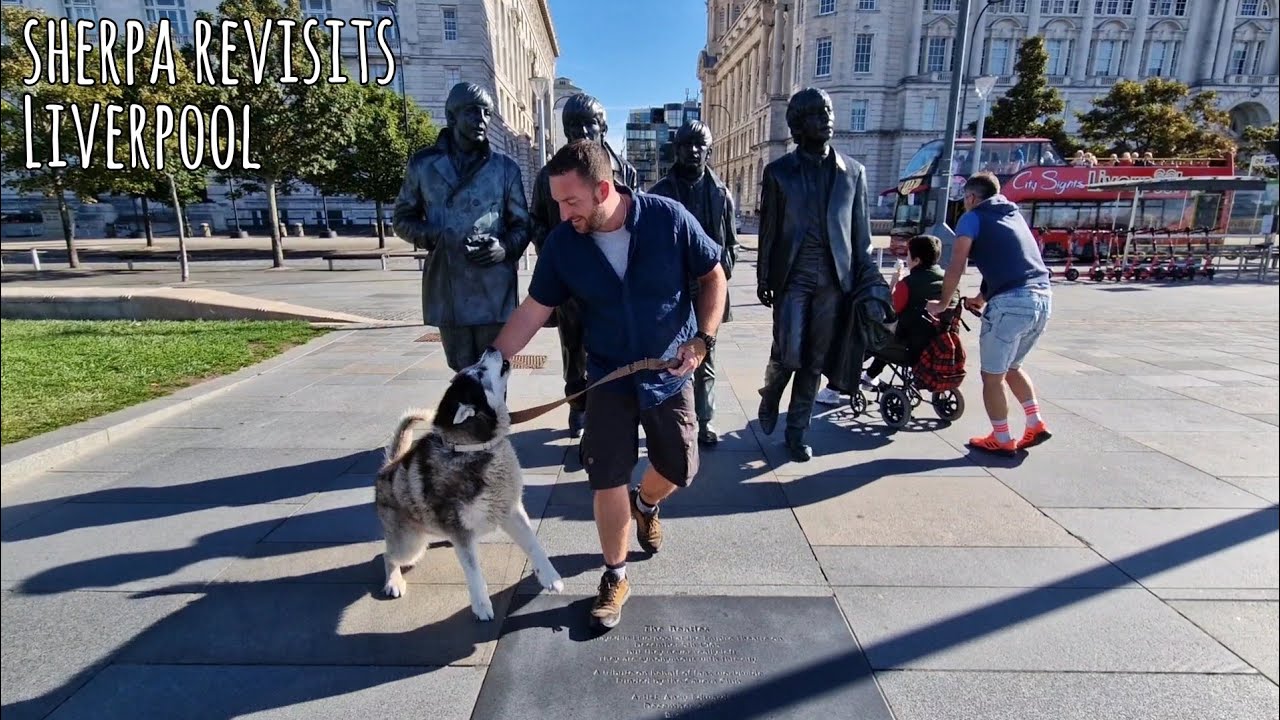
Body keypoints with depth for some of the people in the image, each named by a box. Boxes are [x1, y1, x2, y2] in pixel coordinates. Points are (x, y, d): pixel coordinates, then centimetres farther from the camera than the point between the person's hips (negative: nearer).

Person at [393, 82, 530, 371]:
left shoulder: (505, 168, 6)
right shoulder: (424, 164, 7)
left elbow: (522, 225, 9)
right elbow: (403, 218, 13)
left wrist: (505, 247, -13)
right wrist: (433, 237, -8)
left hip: (494, 291, -1)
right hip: (446, 290, 1)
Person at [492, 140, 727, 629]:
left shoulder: (669, 218, -18)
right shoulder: (562, 244, -12)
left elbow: (713, 277, -6)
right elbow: (533, 310, -5)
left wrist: (703, 339, -16)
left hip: (670, 372, 0)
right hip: (609, 376, 1)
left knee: (679, 468, 11)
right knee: (607, 478, -1)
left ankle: (645, 504, 48)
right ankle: (615, 577, 21)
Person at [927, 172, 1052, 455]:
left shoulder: (973, 218, 4)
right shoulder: (1013, 215, 25)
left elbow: (956, 269, -3)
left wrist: (941, 303, 9)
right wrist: (983, 297, 38)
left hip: (1012, 302, -8)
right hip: (1042, 298, 8)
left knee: (992, 376, 7)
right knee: (1012, 366, 26)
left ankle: (1002, 440, 14)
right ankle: (1035, 424, 22)